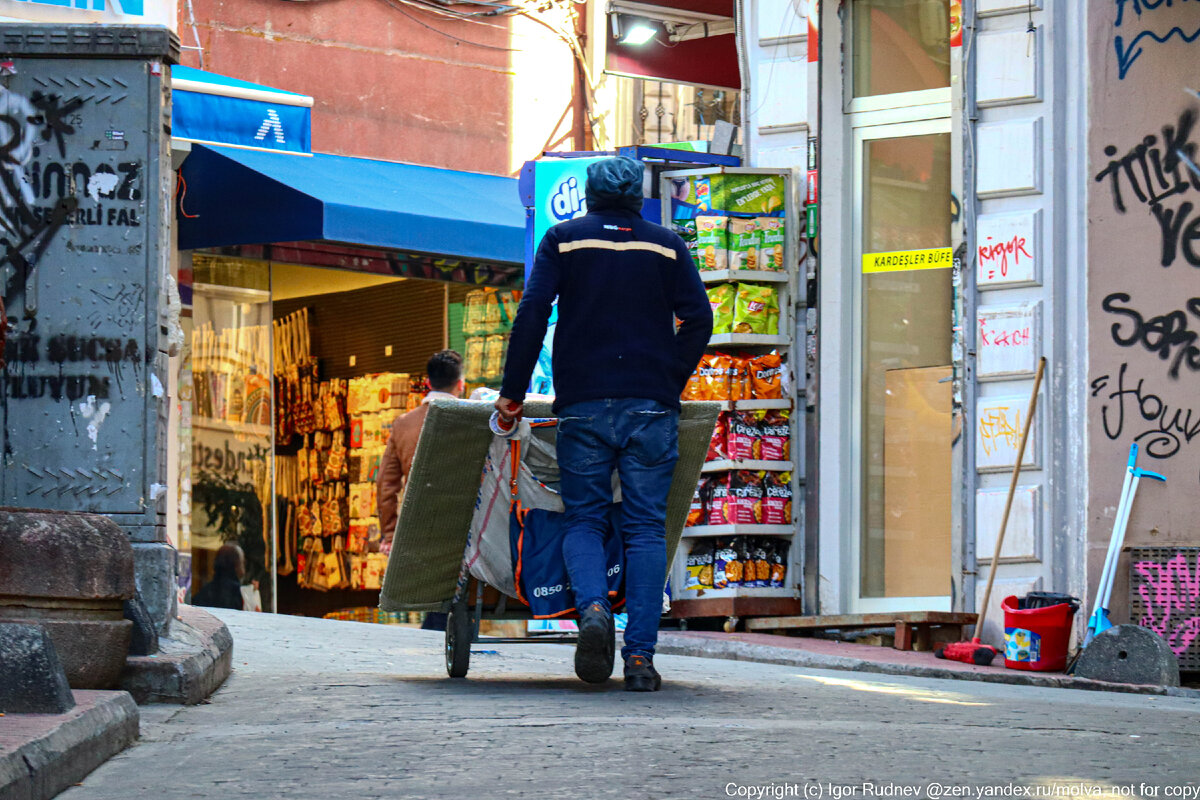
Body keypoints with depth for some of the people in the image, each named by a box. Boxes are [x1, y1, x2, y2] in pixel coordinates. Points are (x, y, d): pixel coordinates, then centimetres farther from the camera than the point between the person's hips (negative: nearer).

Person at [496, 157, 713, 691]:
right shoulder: (667, 246, 10)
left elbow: (532, 315, -1)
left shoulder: (564, 239, 7)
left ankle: (593, 608, -21)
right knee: (646, 527, 3)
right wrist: (670, 385, 11)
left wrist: (512, 392, 3)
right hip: (652, 407, 1)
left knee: (583, 518, 8)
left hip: (584, 405, -1)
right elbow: (697, 320, 3)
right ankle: (640, 655, -4)